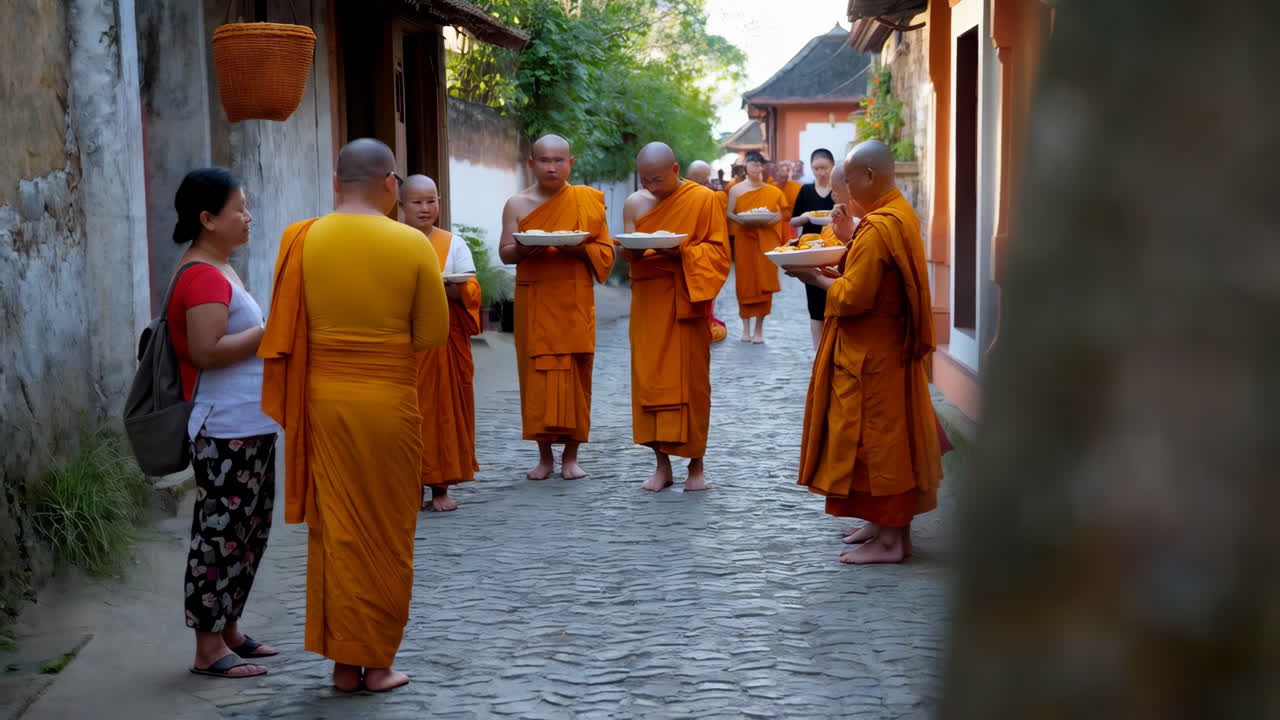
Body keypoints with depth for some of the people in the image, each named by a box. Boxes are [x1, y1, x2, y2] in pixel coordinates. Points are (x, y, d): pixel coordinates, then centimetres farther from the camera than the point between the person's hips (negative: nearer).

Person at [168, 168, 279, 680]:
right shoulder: (203, 277, -17)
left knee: (249, 532, 16)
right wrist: (270, 332, -19)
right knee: (221, 534, -5)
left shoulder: (218, 270, 16)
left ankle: (228, 629, 26)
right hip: (225, 431, -11)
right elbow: (206, 351, -25)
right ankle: (208, 648, 2)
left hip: (248, 427, 11)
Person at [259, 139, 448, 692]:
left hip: (321, 397, 2)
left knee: (334, 529, 12)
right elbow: (433, 335, -4)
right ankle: (376, 661, 16)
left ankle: (343, 660, 18)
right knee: (385, 532, 10)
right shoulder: (412, 245, -9)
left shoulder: (302, 241, -3)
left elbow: (287, 332, 2)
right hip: (389, 401, -2)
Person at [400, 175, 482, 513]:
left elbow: (471, 291, 3)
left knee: (444, 408, 0)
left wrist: (450, 288, -18)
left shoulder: (454, 244, 9)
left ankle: (441, 488, 9)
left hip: (444, 341, 1)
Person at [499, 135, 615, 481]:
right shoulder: (517, 204, 5)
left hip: (575, 300, 0)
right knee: (537, 372, -1)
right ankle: (545, 456, 9)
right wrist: (523, 248, -18)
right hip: (534, 301, 0)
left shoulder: (587, 200, 5)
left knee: (575, 372, 0)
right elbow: (505, 253, 3)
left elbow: (605, 250, 3)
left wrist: (580, 248, -17)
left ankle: (571, 456, 9)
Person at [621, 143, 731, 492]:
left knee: (690, 381, -1)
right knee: (649, 381, 1)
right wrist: (630, 248, -12)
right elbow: (627, 253, 11)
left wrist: (681, 249, -21)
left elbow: (718, 251, -6)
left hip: (685, 300, -3)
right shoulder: (635, 203, 8)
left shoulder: (704, 199, -3)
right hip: (648, 299, 3)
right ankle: (662, 463, 10)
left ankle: (696, 464, 10)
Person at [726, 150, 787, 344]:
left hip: (766, 240, 0)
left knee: (763, 283, -1)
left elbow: (780, 214, 7)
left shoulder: (772, 191, 6)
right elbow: (729, 213, 2)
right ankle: (746, 327, 10)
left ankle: (759, 329, 5)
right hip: (744, 239, 0)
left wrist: (770, 220, -14)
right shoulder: (736, 189, 4)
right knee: (745, 282, 1)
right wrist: (741, 220, -17)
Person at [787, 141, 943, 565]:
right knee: (889, 436, 15)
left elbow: (853, 297, -24)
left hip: (871, 355, -10)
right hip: (890, 347, 10)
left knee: (877, 437, -4)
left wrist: (815, 278, -9)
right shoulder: (901, 215, 9)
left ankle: (891, 540, 2)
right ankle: (888, 522, 25)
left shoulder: (877, 229, -23)